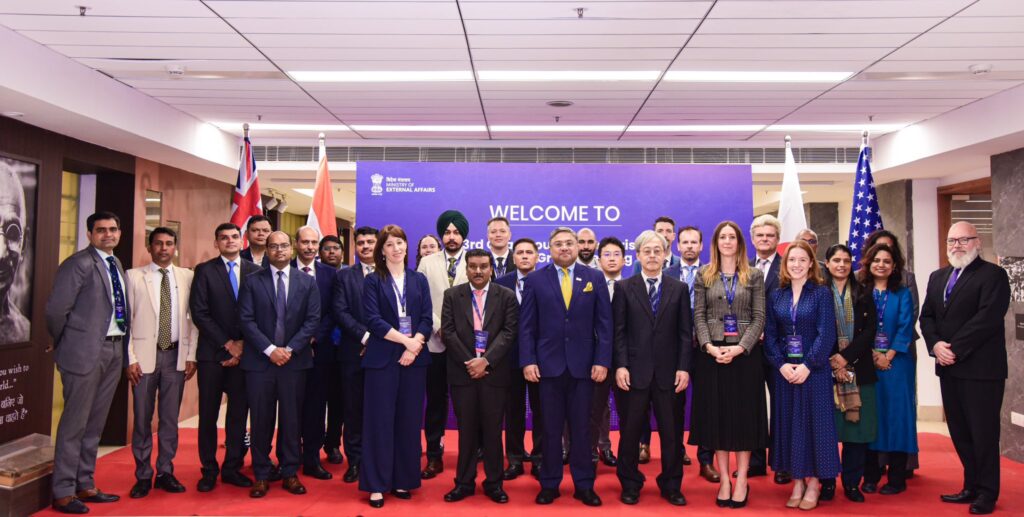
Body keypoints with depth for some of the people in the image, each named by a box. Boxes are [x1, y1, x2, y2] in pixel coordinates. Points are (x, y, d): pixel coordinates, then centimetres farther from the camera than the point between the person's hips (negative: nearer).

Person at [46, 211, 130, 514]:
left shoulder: (117, 266, 13)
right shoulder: (79, 263, -10)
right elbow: (56, 309, -12)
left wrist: (124, 346, 8)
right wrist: (65, 344, 0)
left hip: (115, 350, 7)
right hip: (85, 350, -7)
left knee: (95, 424, 15)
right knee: (75, 423, 1)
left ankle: (85, 486, 25)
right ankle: (63, 492, 13)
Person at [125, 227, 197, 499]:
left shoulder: (187, 276, 5)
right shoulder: (134, 276, 1)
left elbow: (193, 318, 5)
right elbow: (126, 319, -1)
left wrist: (191, 355, 1)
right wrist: (130, 358, -6)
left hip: (176, 355, 2)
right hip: (145, 355, -1)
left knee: (170, 418, 9)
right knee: (142, 418, 6)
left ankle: (165, 473, 21)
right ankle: (143, 476, 18)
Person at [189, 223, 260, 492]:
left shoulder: (255, 271, 6)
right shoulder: (204, 270, 1)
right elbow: (199, 313, -5)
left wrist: (243, 344, -4)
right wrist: (227, 344, -9)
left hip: (243, 352, 2)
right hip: (212, 352, -1)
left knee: (239, 412, 6)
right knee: (208, 413, 4)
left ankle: (232, 467, 17)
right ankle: (209, 470, 15)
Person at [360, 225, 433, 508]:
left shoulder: (419, 280, 11)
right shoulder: (373, 281, 3)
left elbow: (427, 319, 4)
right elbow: (373, 320, -8)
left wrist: (414, 347, -11)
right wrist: (405, 340, -13)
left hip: (414, 358, 3)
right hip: (382, 358, -3)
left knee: (409, 421, 5)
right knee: (380, 421, -1)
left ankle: (403, 480, 15)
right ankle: (377, 484, 7)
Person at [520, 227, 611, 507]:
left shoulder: (594, 278, 5)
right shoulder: (535, 280, 3)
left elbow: (604, 324, 2)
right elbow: (527, 326, 1)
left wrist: (602, 361, -5)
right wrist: (528, 361, -7)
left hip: (583, 365, 1)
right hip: (549, 365, 0)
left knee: (581, 428, 8)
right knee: (551, 428, 8)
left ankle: (583, 484, 20)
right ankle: (549, 484, 19)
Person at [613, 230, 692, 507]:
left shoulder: (679, 288, 7)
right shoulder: (624, 288, 4)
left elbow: (685, 333, 4)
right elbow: (618, 331, 0)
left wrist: (684, 367, -4)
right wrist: (620, 365, -9)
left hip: (668, 371, 1)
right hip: (635, 370, -1)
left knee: (670, 431, 8)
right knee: (631, 430, 7)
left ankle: (671, 485, 22)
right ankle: (630, 484, 20)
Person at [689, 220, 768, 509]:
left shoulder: (754, 276, 4)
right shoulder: (704, 275, 6)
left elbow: (759, 317, -1)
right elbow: (699, 316, 2)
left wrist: (740, 347, -14)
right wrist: (709, 346, -13)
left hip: (745, 353, 0)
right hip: (712, 353, 1)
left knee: (744, 414, 3)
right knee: (716, 414, 4)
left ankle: (741, 481, 11)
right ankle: (724, 480, 13)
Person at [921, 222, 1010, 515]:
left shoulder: (993, 275, -7)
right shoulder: (937, 277, 16)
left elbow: (987, 318, -17)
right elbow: (926, 316, 11)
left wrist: (955, 349, -18)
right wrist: (935, 344, -7)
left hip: (980, 368, -7)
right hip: (949, 368, 7)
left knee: (983, 432, 1)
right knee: (959, 432, 13)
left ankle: (988, 493, 14)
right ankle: (972, 487, 24)